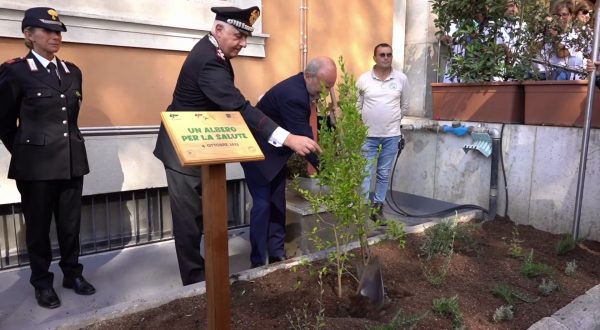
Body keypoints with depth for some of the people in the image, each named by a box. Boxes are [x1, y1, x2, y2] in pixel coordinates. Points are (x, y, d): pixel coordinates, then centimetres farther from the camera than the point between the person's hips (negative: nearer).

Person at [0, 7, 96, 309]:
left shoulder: (72, 71, 9)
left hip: (72, 160, 4)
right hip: (36, 164, -4)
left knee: (71, 222, 12)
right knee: (38, 224, 9)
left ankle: (72, 274, 29)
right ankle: (42, 282, 25)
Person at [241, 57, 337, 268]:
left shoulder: (301, 88, -1)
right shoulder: (293, 95, -31)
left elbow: (302, 132, 5)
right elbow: (302, 137, -31)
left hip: (275, 152, 9)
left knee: (277, 204, 10)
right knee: (263, 205, -6)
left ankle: (277, 254, 20)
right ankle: (258, 262, 5)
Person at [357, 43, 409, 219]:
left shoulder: (401, 79, 0)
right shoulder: (363, 79, -3)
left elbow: (405, 105, 11)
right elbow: (357, 106, 4)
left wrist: (393, 120, 13)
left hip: (391, 135, 1)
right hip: (368, 135, -1)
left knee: (384, 173, 10)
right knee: (364, 172, 1)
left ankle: (378, 205, 22)